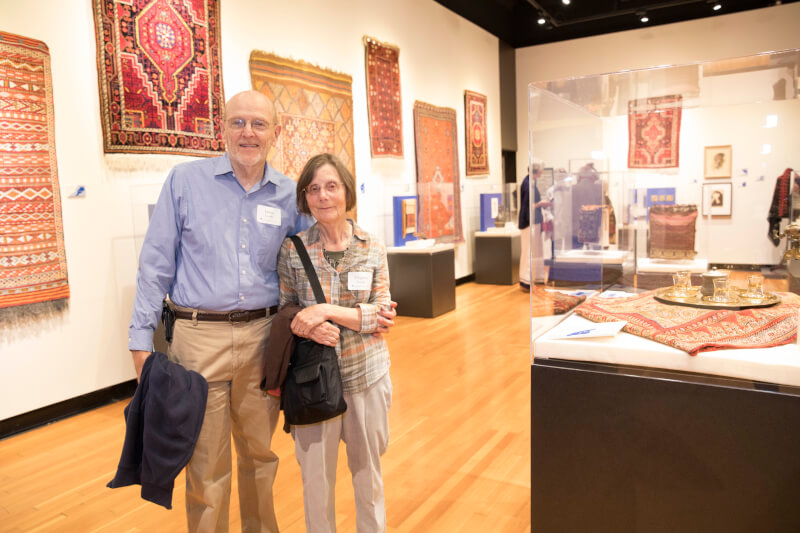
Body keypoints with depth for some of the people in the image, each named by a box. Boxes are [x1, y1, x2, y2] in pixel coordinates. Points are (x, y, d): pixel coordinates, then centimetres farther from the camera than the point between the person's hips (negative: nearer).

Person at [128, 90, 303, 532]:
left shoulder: (289, 194, 5)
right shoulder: (185, 180, -1)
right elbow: (155, 264, -1)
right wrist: (142, 339, -3)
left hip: (262, 337, 3)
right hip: (199, 336, -2)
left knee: (260, 453, 17)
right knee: (206, 466, 8)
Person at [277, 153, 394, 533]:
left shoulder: (372, 248, -2)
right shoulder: (292, 249, -4)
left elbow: (383, 315, -6)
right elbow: (284, 311, 2)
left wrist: (327, 311, -19)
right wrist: (309, 328, -19)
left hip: (366, 374, 1)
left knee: (368, 468, 17)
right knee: (316, 474, 11)